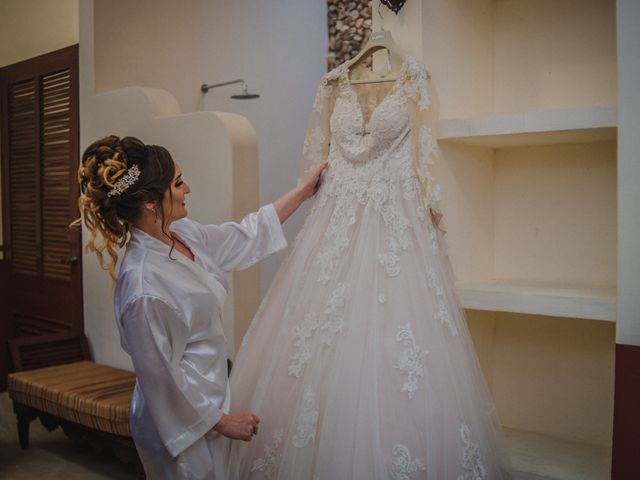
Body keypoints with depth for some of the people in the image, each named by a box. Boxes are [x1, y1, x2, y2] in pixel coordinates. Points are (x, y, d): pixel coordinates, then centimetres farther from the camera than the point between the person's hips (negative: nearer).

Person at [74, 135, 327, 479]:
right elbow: (160, 378, -22)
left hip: (209, 398, 8)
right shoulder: (144, 286, -30)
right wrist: (221, 421, -12)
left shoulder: (182, 234, -5)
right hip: (185, 424, -8)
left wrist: (303, 191, 13)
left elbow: (245, 236, 10)